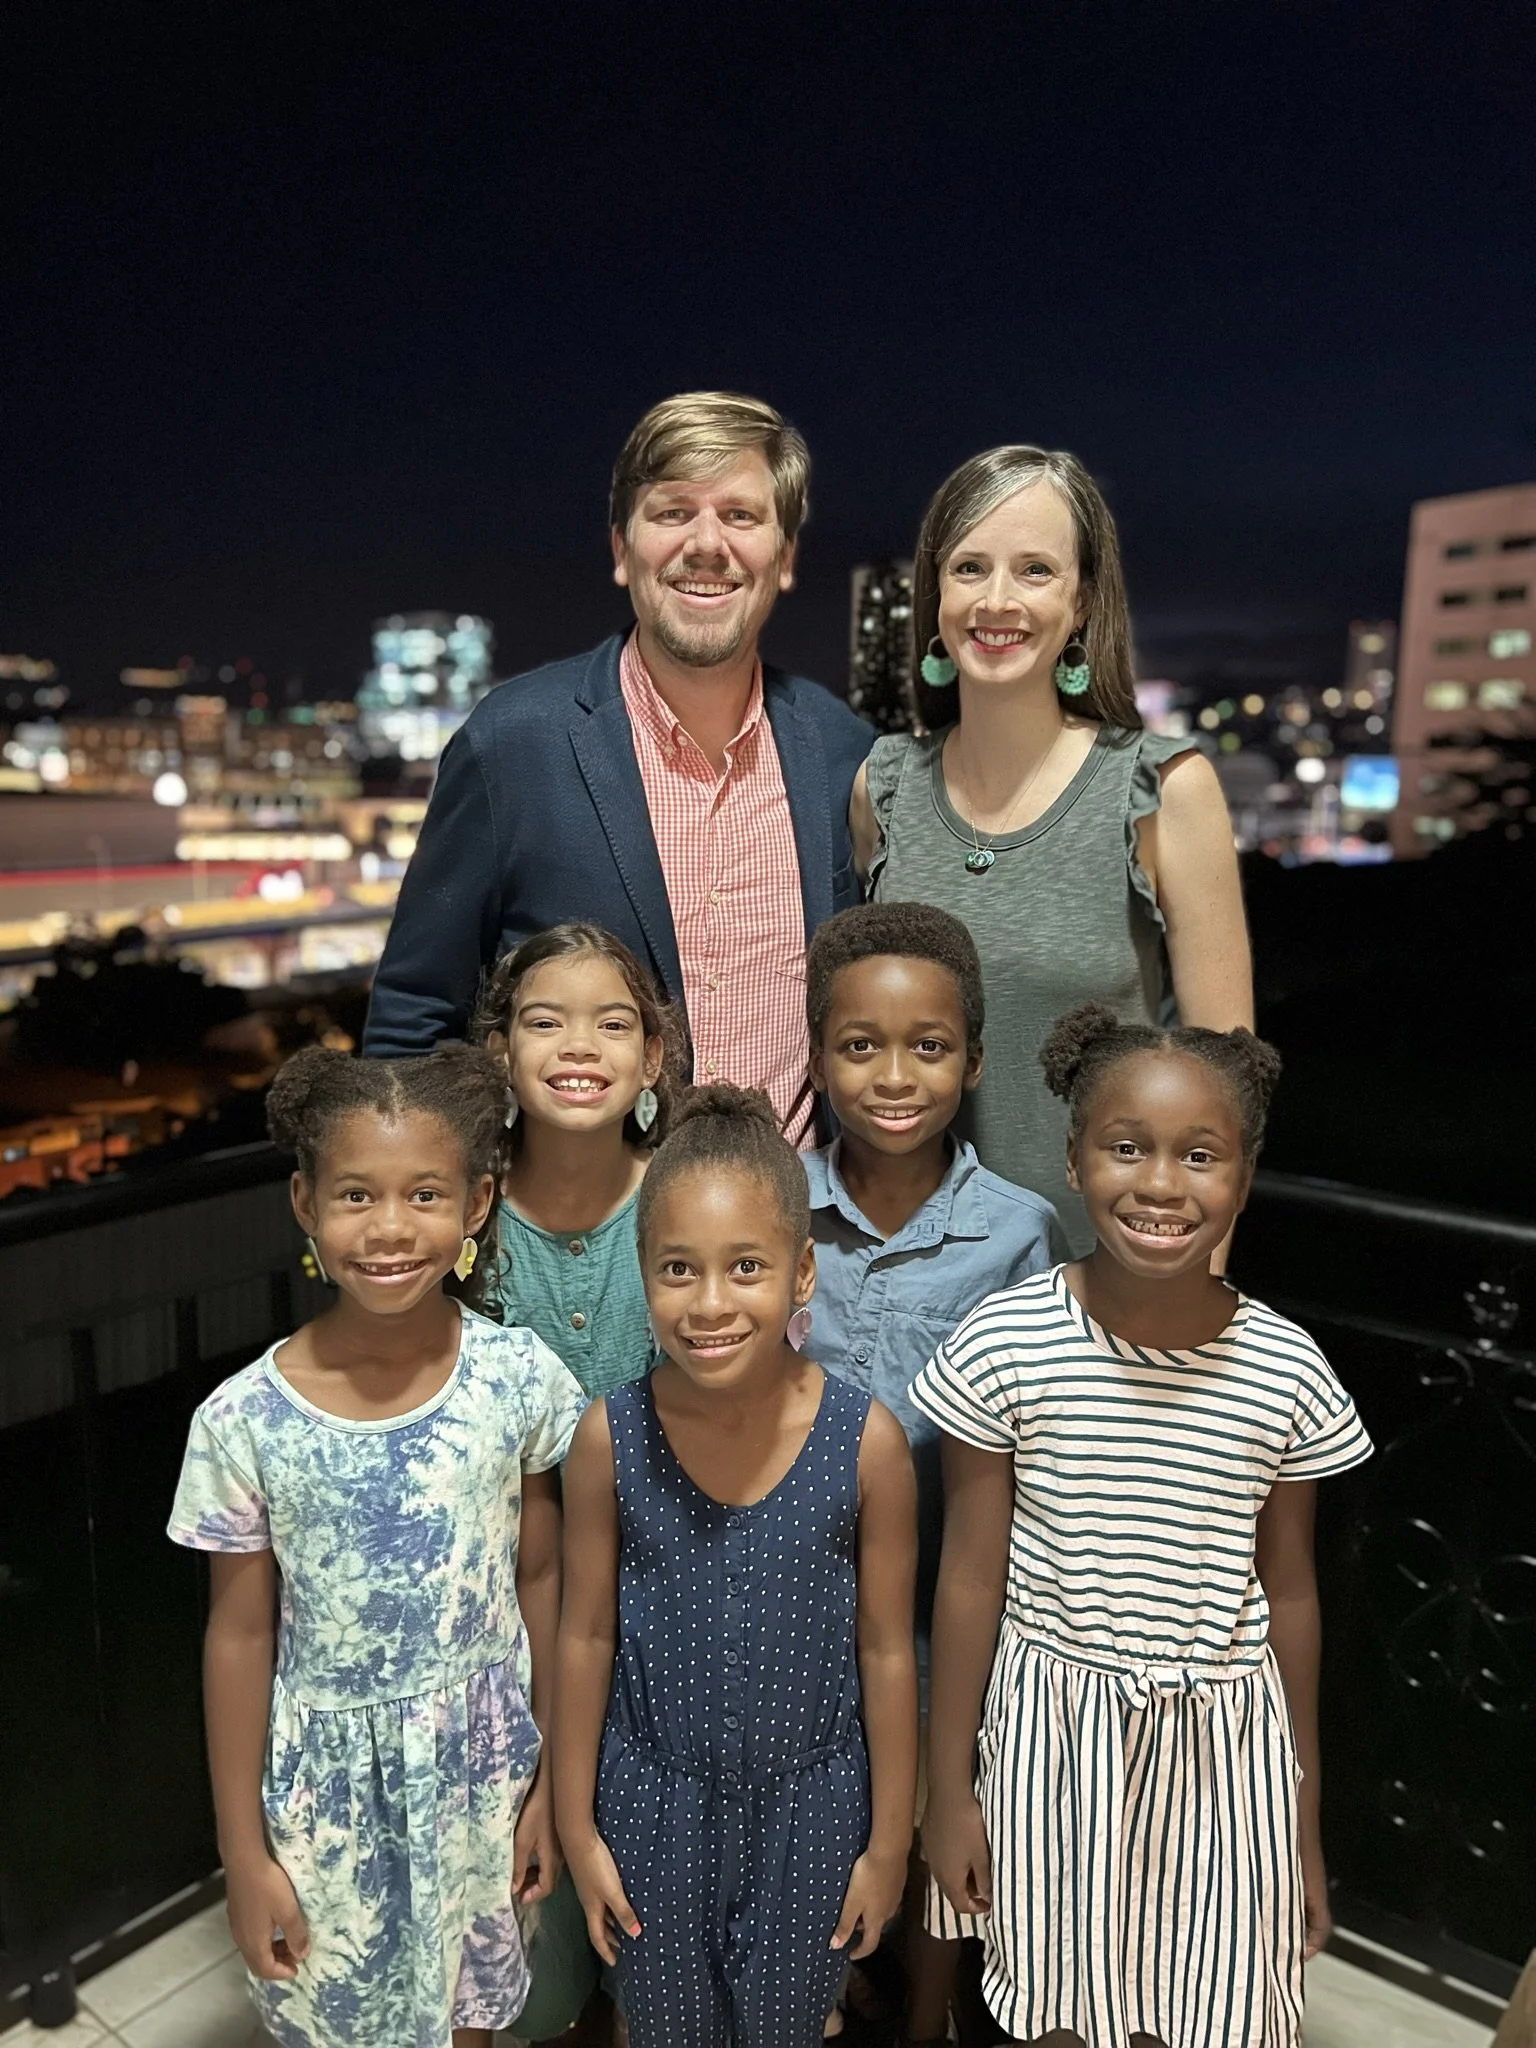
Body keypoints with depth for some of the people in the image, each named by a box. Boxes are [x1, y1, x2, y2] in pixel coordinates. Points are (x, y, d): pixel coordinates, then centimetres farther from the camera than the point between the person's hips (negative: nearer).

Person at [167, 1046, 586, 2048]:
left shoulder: (521, 1380, -17)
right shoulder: (243, 1422, -19)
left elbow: (543, 1580, -5)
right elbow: (240, 1635, -7)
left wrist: (553, 1778, 2)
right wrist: (244, 1850, 0)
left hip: (484, 1761, 1)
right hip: (327, 1780, -1)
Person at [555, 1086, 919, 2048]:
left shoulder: (867, 1442, -21)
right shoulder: (610, 1439, -19)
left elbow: (887, 1650, -9)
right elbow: (587, 1634, -6)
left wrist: (889, 1840, -1)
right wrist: (577, 1824, 2)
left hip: (808, 1800, 0)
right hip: (654, 1799, 1)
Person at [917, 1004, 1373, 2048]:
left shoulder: (1289, 1372, -13)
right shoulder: (1005, 1345, -17)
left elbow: (1289, 1594, 0)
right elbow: (971, 1577, -7)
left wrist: (1307, 1820, 8)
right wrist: (950, 1787, 0)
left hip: (1225, 1745, 1)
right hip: (1054, 1729, 0)